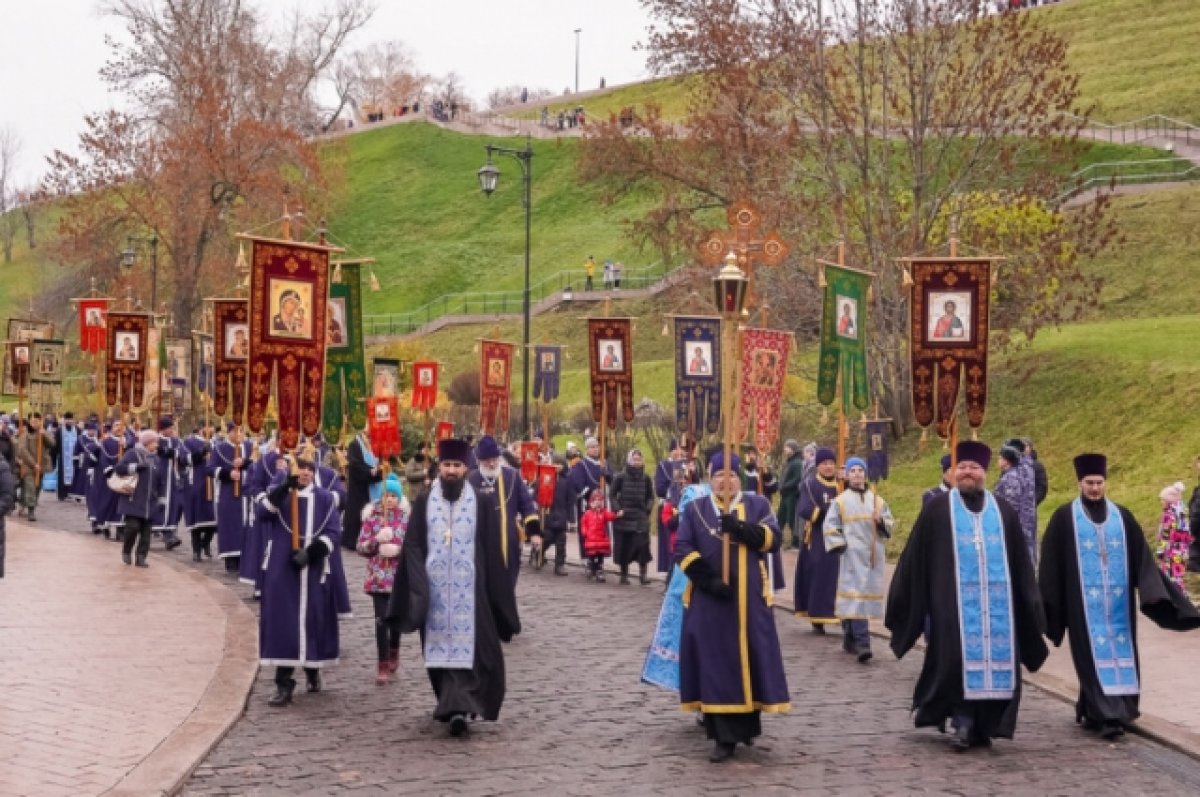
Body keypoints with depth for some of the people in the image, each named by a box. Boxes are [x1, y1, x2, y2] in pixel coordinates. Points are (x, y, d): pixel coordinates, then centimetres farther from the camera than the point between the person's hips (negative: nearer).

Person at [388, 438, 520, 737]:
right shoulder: (423, 503, 6)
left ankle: (458, 707, -14)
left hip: (469, 588, -2)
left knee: (467, 646, -9)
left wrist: (495, 592, 0)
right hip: (434, 587, 2)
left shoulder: (482, 504, 3)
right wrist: (418, 585, -11)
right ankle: (456, 704, 19)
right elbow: (413, 546, 1)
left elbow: (492, 552, 3)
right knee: (440, 645, 6)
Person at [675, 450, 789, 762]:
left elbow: (772, 538, -6)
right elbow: (682, 549, -2)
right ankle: (725, 737, -3)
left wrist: (739, 528, -22)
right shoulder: (695, 509, 7)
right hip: (710, 600, -1)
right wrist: (709, 580, -15)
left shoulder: (757, 504, 9)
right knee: (717, 665, -3)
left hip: (749, 600, 1)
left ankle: (746, 724, 20)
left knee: (748, 660, 4)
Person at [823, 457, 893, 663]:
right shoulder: (840, 501, 4)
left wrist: (881, 521, -8)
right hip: (852, 554, -4)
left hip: (873, 554, 4)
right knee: (855, 594, -14)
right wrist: (840, 546, -9)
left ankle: (850, 638, 25)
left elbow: (889, 525, 13)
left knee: (868, 594, 9)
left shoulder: (877, 500, 12)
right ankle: (861, 643, -20)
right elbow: (830, 526, 3)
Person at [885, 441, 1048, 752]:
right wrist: (901, 604, 2)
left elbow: (1020, 564, 14)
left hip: (995, 602, 3)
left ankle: (984, 724, 11)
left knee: (994, 660, 1)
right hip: (954, 602, -3)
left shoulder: (1003, 512, 12)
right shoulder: (937, 509, 4)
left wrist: (1031, 608, 12)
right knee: (957, 660, -8)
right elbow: (914, 558, 4)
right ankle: (963, 724, -1)